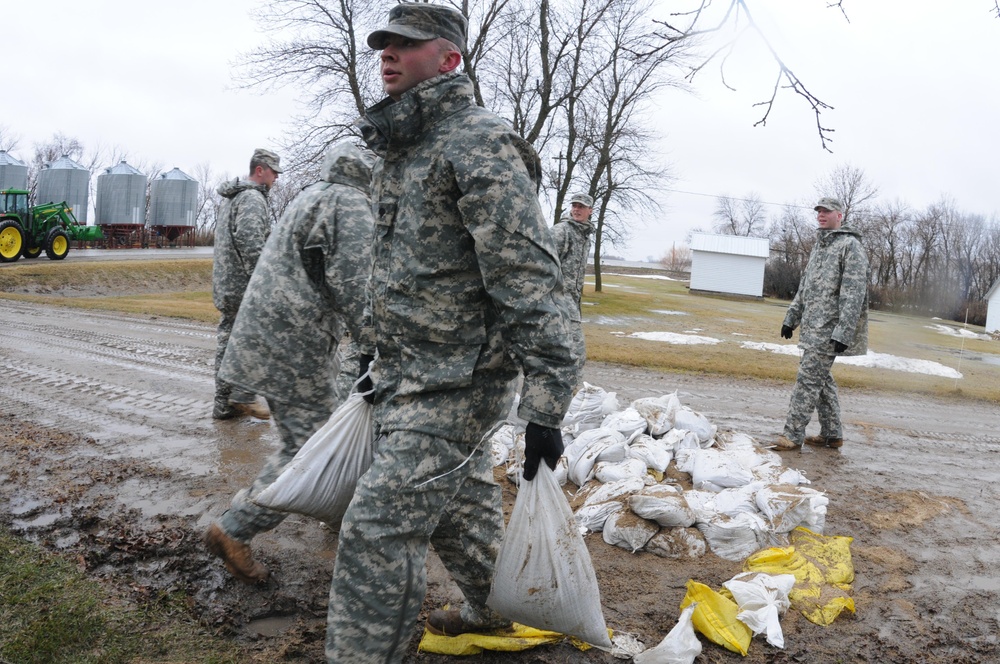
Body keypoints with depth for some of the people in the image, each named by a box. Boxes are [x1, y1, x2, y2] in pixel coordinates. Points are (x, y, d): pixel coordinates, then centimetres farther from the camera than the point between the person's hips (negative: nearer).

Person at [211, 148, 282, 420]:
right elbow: (250, 242, -24)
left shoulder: (232, 198, 21)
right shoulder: (253, 198, -12)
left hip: (224, 285, 10)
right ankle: (244, 395, -2)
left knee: (228, 341, 10)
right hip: (245, 286, -10)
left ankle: (224, 403, 14)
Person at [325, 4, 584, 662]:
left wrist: (545, 406, -26)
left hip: (457, 381, -10)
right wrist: (379, 348, 28)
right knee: (461, 505, 24)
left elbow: (529, 279, -24)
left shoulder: (478, 144, -17)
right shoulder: (399, 150, 13)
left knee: (379, 531, -9)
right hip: (412, 377, 10)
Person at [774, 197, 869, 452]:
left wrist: (843, 332, -23)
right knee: (822, 378, 13)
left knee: (808, 378, -10)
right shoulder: (819, 245, 18)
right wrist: (791, 318, 20)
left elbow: (854, 293, -17)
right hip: (813, 326, 9)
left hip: (828, 329, -9)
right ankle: (832, 434, 21)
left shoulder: (850, 246, -10)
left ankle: (793, 435, -6)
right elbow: (804, 287, 24)